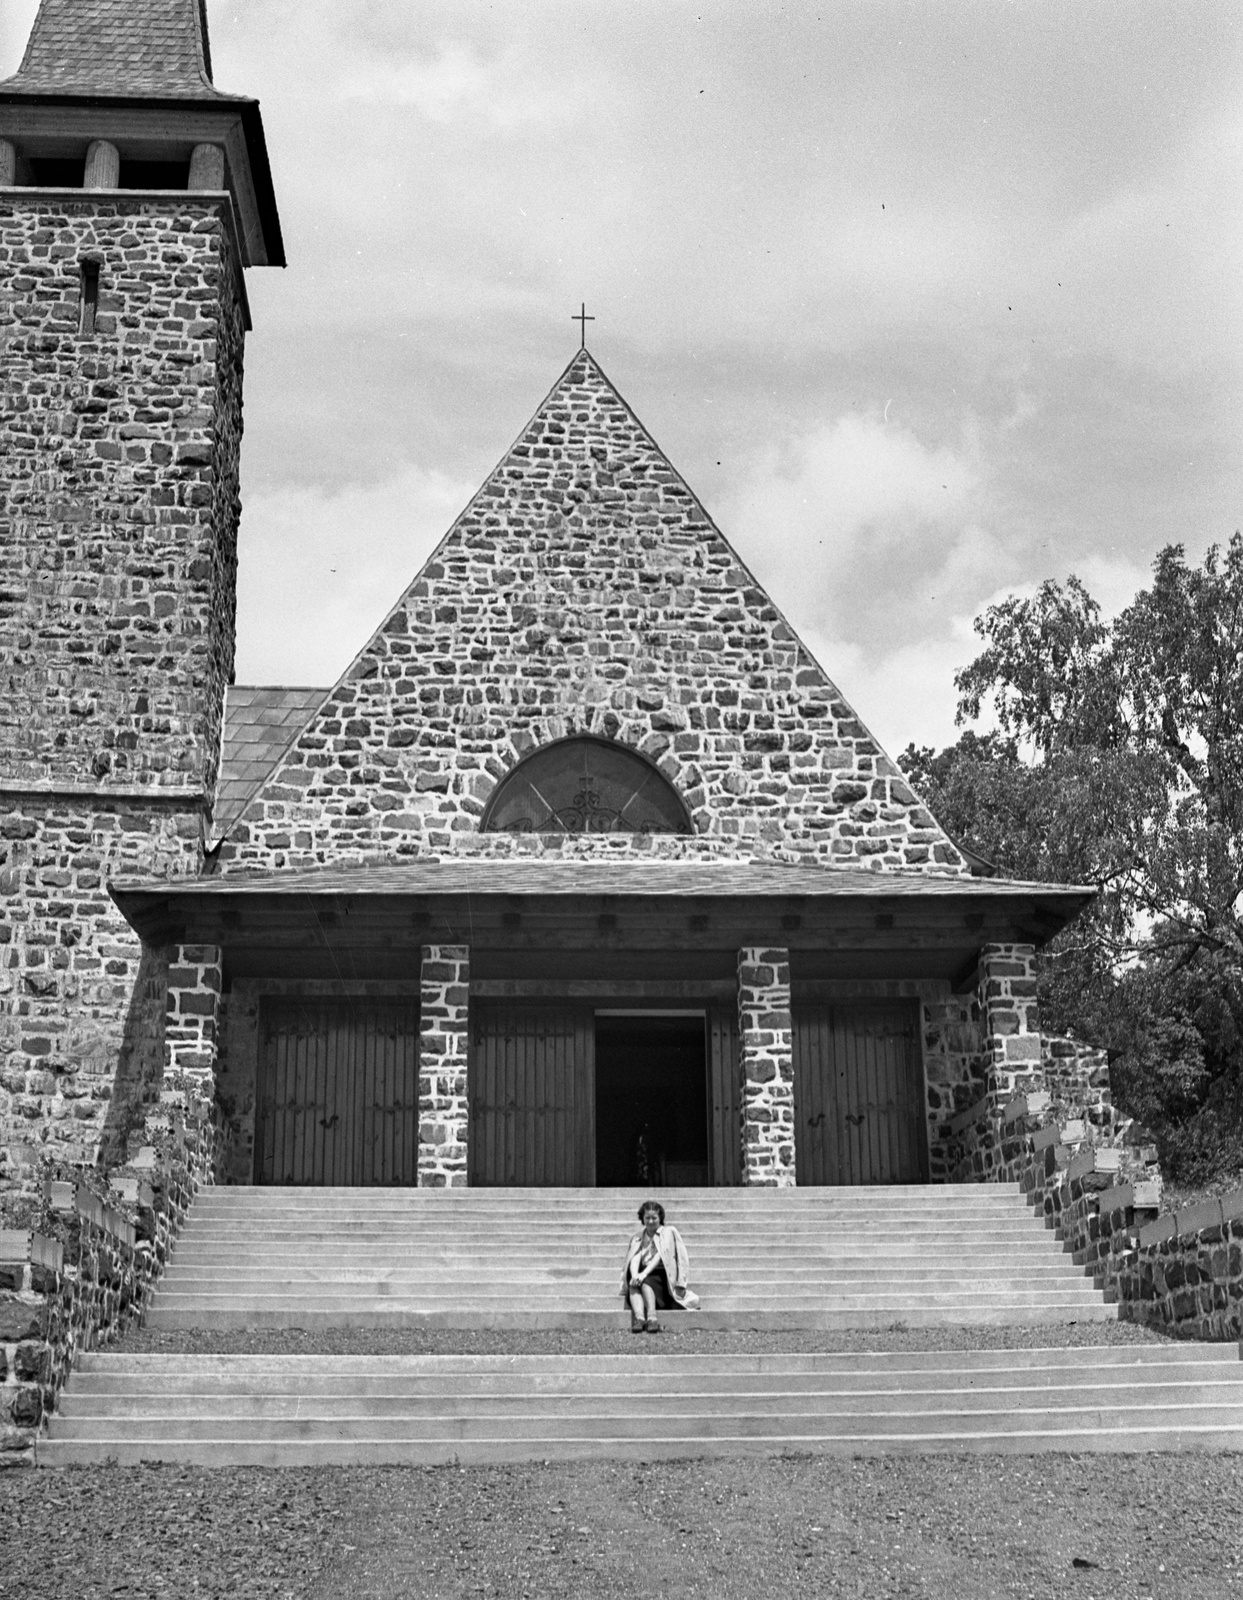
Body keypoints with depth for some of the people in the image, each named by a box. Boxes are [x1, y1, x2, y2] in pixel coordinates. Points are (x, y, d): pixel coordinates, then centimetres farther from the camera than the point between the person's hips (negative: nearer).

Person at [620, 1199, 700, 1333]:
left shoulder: (668, 1232, 9)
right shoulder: (637, 1238, 21)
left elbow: (660, 1255, -6)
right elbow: (634, 1259, 3)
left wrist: (645, 1273, -22)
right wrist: (635, 1275, -21)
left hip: (663, 1275, -3)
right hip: (643, 1274, 3)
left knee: (646, 1282, -34)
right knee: (633, 1284, -30)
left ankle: (652, 1318, -50)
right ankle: (639, 1317, -50)